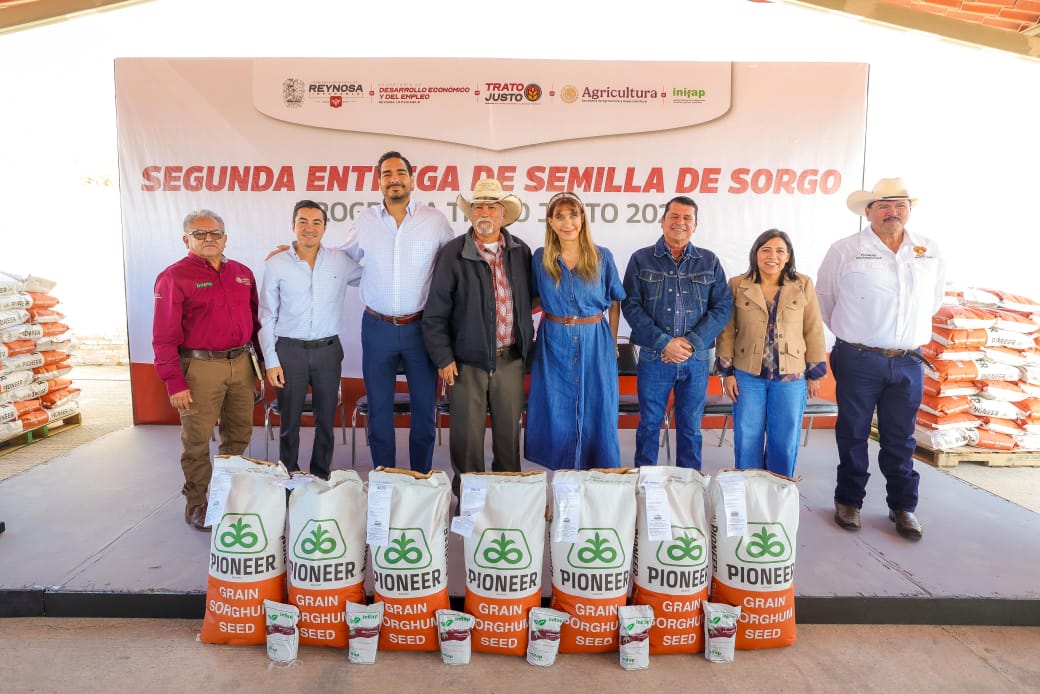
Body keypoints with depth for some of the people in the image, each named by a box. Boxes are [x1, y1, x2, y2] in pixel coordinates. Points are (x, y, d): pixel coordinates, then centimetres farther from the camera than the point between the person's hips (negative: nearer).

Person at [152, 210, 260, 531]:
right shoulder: (174, 277, -5)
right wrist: (174, 383, -12)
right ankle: (196, 504, 18)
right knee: (197, 440, 3)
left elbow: (255, 319, 18)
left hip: (241, 363, 6)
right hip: (200, 368, -5)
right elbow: (164, 336, -8)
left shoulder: (242, 273, 13)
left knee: (239, 434, 14)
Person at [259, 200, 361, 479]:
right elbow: (267, 317, 0)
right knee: (289, 421, 7)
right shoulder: (276, 265, -2)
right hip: (290, 351, -2)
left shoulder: (341, 262, 2)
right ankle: (289, 477, 23)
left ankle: (321, 475, 26)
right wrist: (270, 361, -4)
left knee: (326, 420, 10)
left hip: (328, 351, 2)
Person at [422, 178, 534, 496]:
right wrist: (443, 358, -7)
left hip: (511, 360, 3)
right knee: (467, 437, 6)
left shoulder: (520, 252, 5)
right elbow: (436, 312, -4)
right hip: (468, 362, -3)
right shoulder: (453, 254, -5)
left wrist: (526, 347, 11)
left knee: (509, 434, 13)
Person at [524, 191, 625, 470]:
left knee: (597, 413, 6)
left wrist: (612, 342, 5)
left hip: (595, 344, 0)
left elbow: (615, 301, 7)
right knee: (557, 416, 6)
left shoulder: (602, 257, -1)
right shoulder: (540, 258, 1)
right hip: (554, 344, 1)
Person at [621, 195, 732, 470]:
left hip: (697, 358, 2)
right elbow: (631, 305, -5)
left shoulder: (709, 261, 7)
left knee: (691, 427, 11)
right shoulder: (641, 259, 2)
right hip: (654, 357, -1)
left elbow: (723, 306, 1)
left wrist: (692, 342, -12)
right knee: (649, 424, 7)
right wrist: (663, 342, -15)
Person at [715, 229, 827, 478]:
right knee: (747, 440, 7)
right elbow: (726, 331, 1)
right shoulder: (738, 286, -1)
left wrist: (815, 373, 4)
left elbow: (814, 331, 3)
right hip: (748, 375, 0)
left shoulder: (803, 285, 0)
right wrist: (727, 372, -2)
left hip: (791, 377, 1)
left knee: (785, 442, 9)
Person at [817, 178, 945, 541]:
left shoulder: (930, 252, 6)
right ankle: (849, 501, 21)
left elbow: (934, 299, 20)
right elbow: (824, 298, 6)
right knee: (853, 434, 7)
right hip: (858, 360, -2)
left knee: (900, 439, 10)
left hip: (908, 362, 3)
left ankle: (903, 507, 23)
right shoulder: (845, 251, -5)